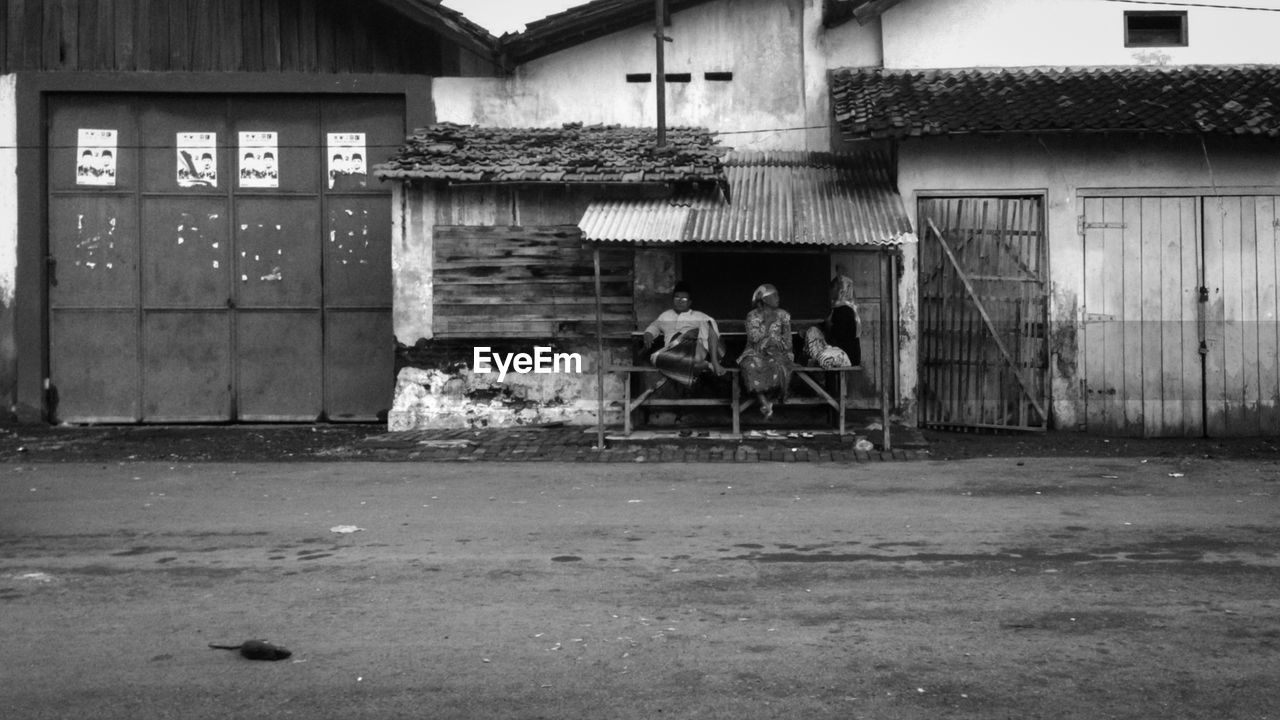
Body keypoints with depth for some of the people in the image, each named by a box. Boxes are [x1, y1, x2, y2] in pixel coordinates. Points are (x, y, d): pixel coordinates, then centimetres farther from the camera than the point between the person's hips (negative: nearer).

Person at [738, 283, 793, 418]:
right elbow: (753, 337, -11)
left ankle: (768, 400, -14)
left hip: (776, 353, 1)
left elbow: (787, 341, 5)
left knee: (777, 366, -35)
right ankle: (764, 403, -33)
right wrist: (767, 322, -11)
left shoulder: (783, 315, 7)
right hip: (756, 353, -1)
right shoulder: (752, 316, 3)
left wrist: (774, 341, -12)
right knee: (751, 366, -35)